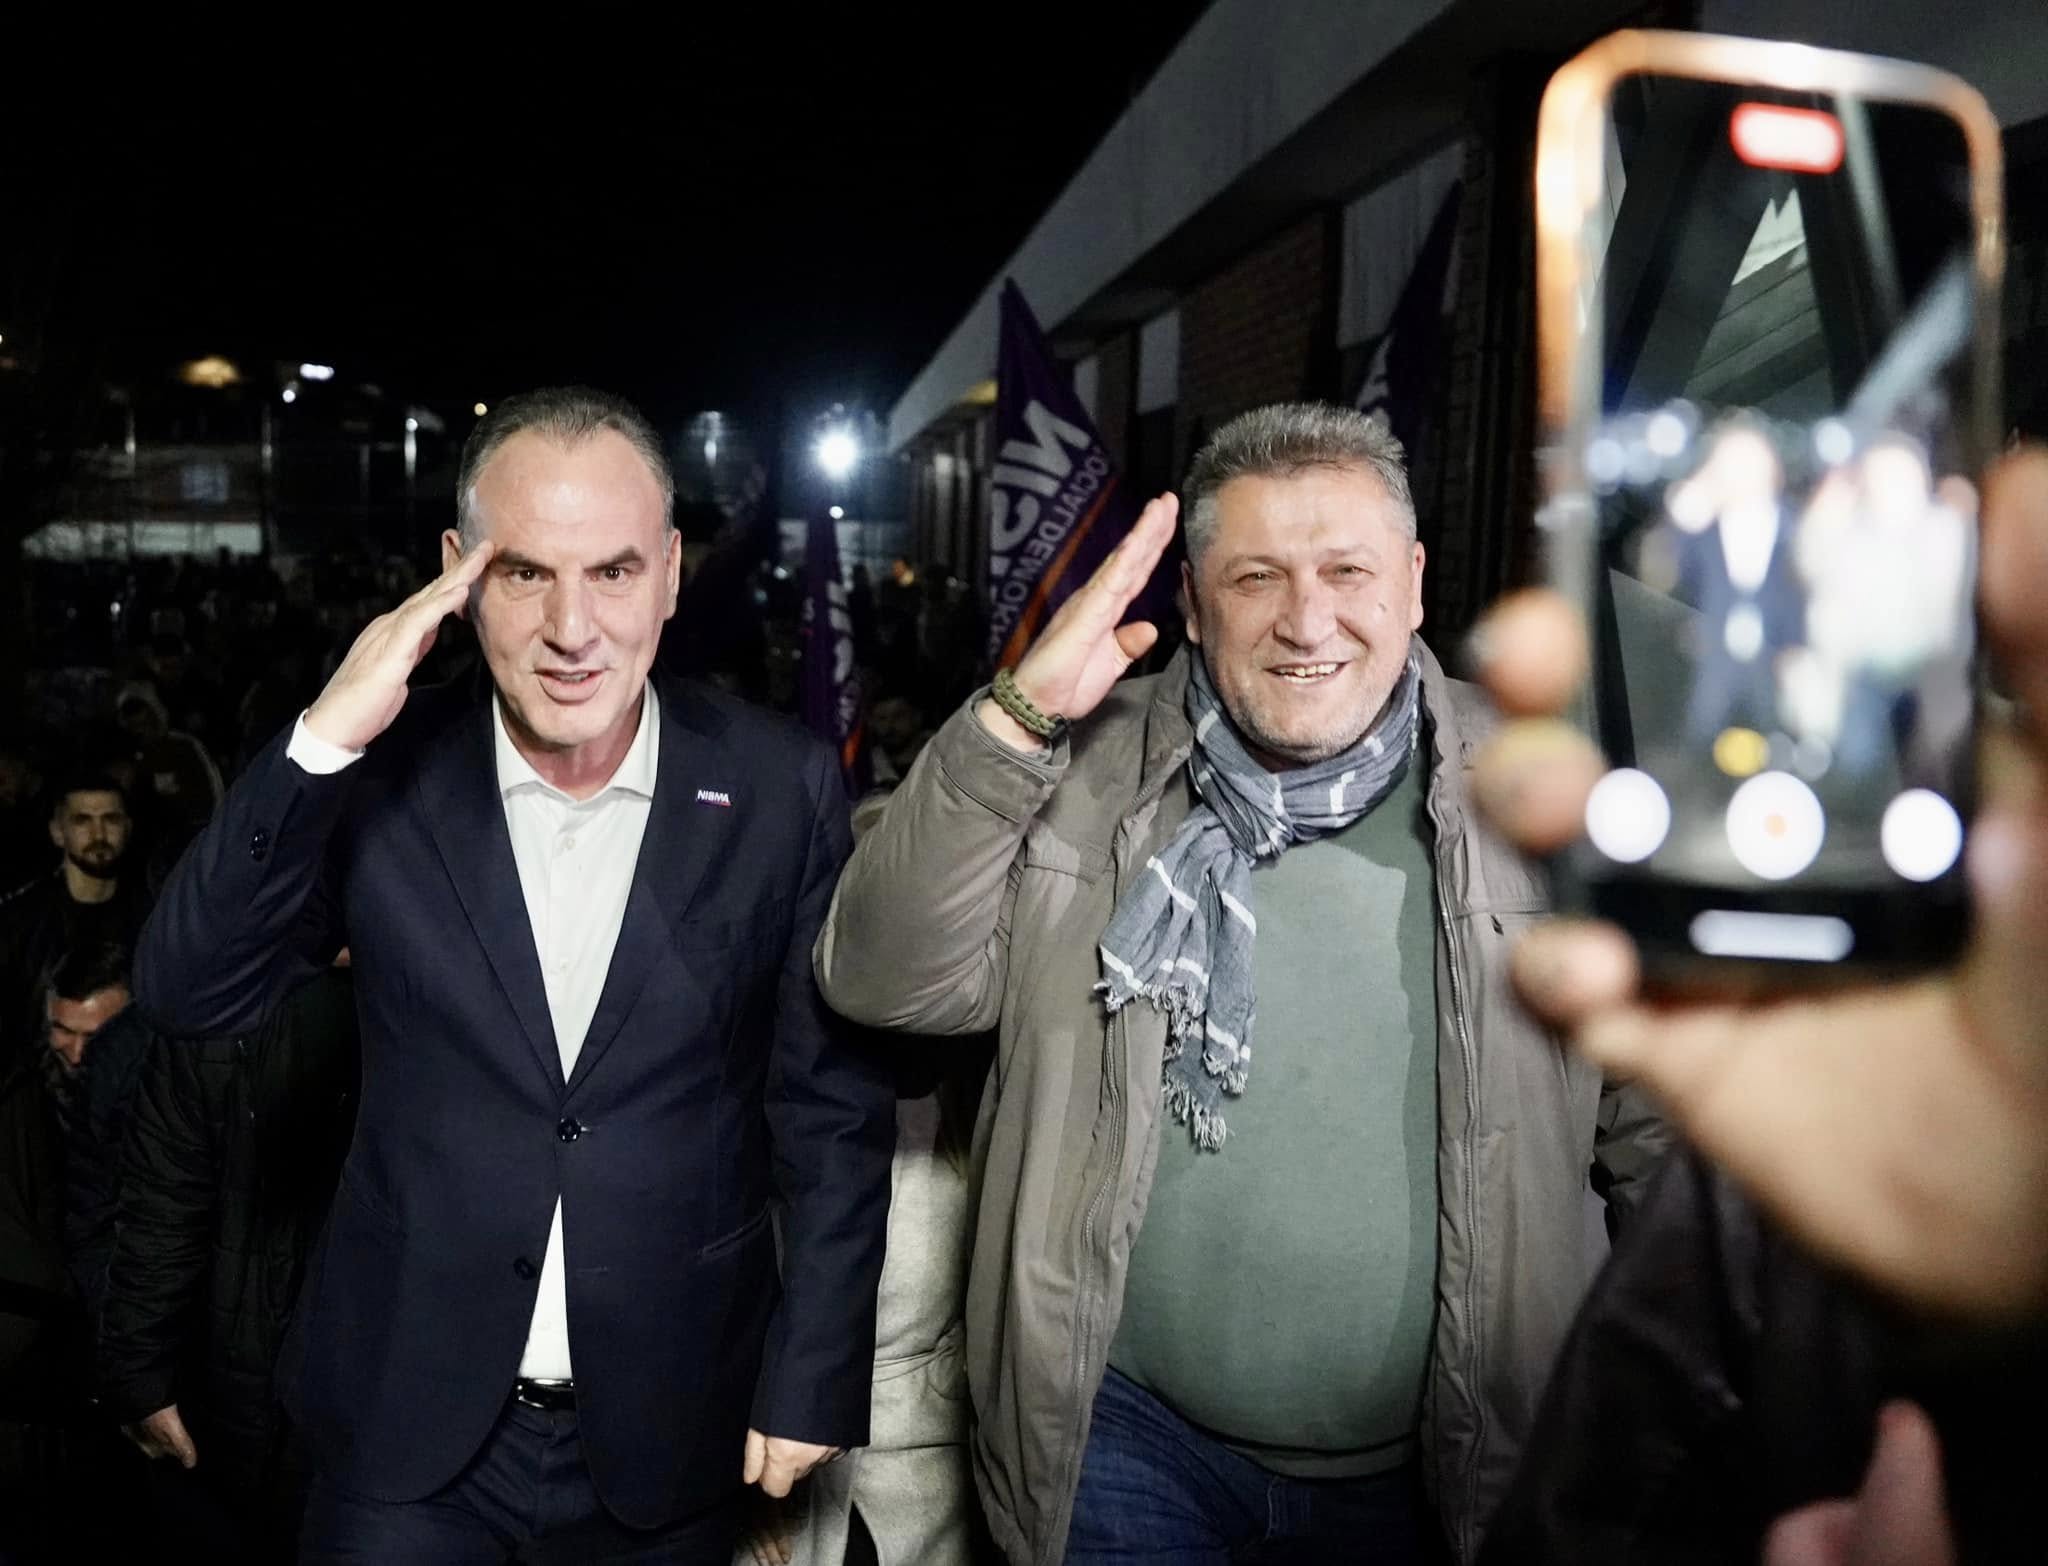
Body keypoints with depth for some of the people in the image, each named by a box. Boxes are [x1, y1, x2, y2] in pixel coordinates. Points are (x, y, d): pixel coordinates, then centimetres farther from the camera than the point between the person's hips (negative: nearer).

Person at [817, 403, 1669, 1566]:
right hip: (1127, 1439, -1)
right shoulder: (1084, 781, -7)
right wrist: (1017, 720, -24)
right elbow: (883, 981, -15)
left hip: (1430, 1467, 2)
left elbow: (1659, 1134, 2)